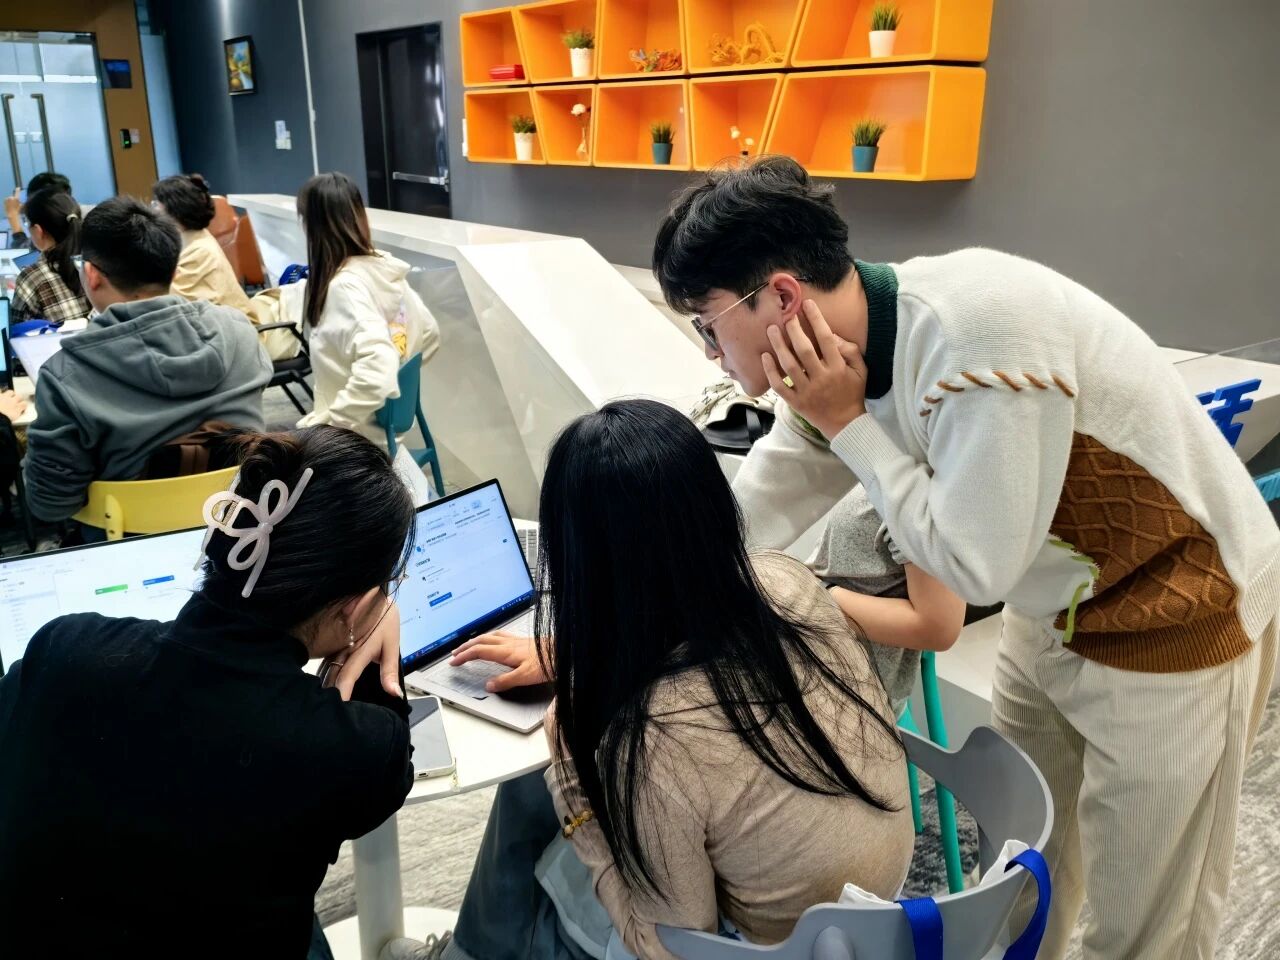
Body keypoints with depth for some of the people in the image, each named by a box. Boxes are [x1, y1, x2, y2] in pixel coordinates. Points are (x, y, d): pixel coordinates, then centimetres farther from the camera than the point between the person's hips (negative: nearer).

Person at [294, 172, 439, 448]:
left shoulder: (344, 286, -22)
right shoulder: (385, 269, 2)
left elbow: (377, 370, -34)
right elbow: (429, 334, 13)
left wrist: (326, 424, -25)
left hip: (356, 438, -8)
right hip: (385, 424, 8)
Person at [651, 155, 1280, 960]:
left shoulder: (976, 334, -34)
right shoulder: (842, 350, -8)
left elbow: (976, 568, -25)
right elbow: (741, 523, 0)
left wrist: (847, 426, -22)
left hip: (1176, 617, -7)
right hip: (1059, 609, 8)